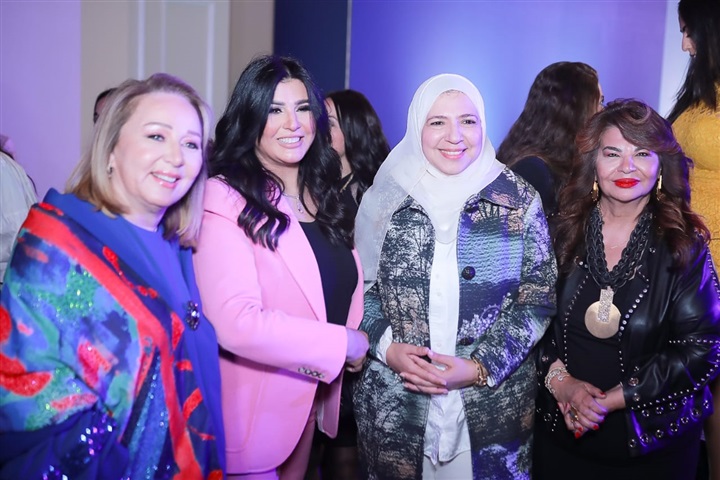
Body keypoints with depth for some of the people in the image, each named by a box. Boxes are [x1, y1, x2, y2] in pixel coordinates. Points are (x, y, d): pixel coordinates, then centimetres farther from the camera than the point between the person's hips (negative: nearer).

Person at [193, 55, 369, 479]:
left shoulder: (323, 194, 7)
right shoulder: (226, 199, -19)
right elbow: (235, 322, -28)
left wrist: (358, 342, -6)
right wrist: (342, 344, -18)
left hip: (311, 398, 8)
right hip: (251, 407, -7)